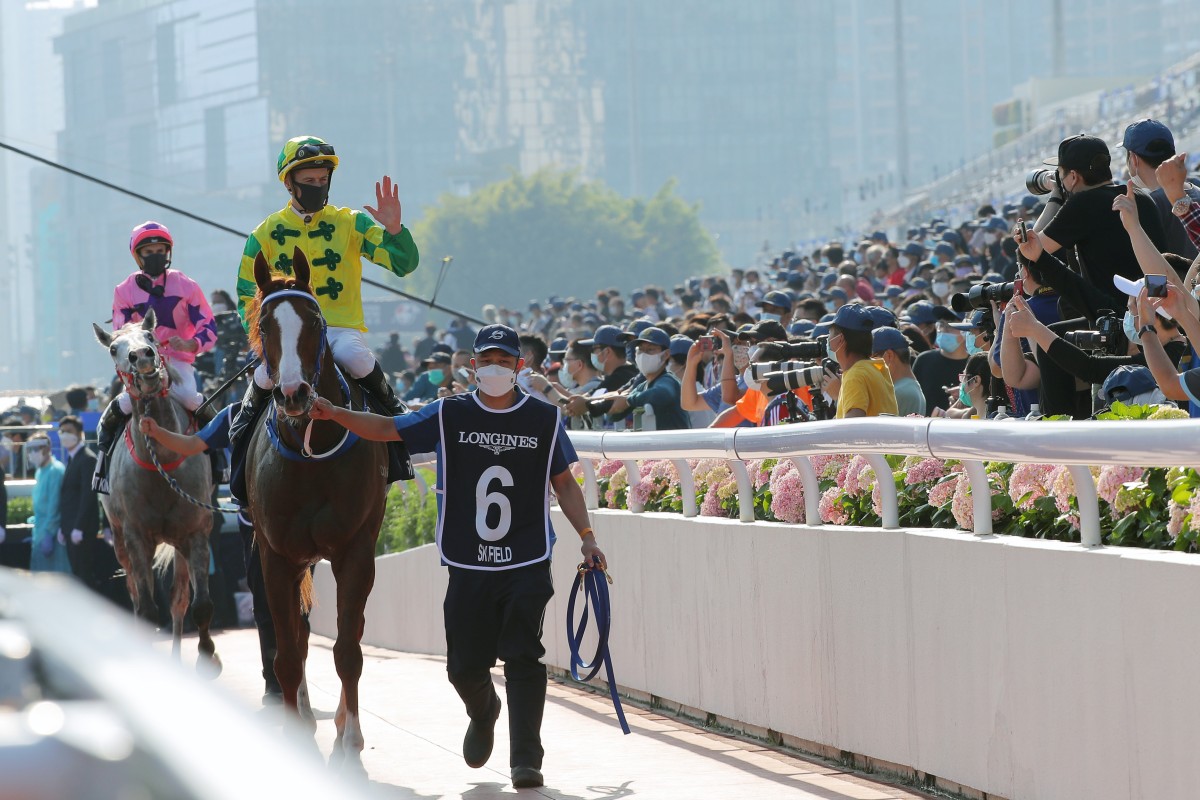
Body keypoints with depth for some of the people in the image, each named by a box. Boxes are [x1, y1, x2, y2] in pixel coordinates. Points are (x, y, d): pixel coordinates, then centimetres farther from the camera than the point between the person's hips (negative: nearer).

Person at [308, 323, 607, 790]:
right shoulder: (449, 415, 3)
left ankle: (526, 759, -7)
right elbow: (387, 429, 6)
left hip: (527, 565, -1)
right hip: (467, 565, 1)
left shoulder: (545, 419, 2)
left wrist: (586, 538, 0)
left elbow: (564, 484, 8)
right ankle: (483, 715, 39)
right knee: (464, 665, 5)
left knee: (523, 657, -11)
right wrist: (333, 414, -7)